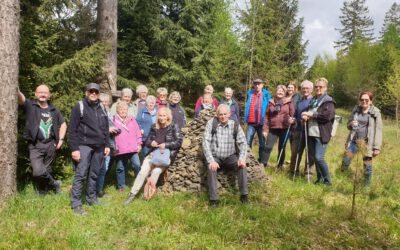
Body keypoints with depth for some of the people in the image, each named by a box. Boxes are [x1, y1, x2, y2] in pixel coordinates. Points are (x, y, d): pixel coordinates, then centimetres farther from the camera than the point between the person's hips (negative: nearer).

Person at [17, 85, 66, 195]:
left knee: (46, 170, 11)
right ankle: (54, 183, 10)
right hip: (35, 145, -3)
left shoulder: (54, 110, 10)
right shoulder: (30, 105, -1)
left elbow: (63, 124, 20)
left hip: (50, 145, 3)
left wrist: (61, 139, 9)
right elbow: (21, 98, -21)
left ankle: (41, 193, 29)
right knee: (38, 171, -16)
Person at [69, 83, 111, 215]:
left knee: (94, 174, 12)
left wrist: (107, 145, 12)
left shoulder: (101, 108, 14)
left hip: (99, 147, 6)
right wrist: (74, 148, -14)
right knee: (81, 175, -7)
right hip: (84, 146, -6)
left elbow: (106, 128, 20)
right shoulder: (79, 107, -4)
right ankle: (76, 203, -2)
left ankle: (91, 198, 24)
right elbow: (72, 129, -8)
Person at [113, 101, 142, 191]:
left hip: (133, 148, 1)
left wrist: (139, 143, 11)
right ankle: (121, 186, 20)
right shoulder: (114, 120, 3)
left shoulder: (132, 119, 12)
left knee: (137, 165, -5)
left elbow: (137, 132, 14)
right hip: (120, 149, -1)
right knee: (120, 168, 7)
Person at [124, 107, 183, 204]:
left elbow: (179, 141, -7)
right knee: (143, 171, -18)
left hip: (167, 154, -3)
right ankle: (132, 194, -11)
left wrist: (166, 145, -17)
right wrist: (151, 143, -7)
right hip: (154, 153, 4)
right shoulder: (154, 127, 12)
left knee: (156, 171, -28)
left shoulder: (173, 127, 0)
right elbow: (147, 141, 17)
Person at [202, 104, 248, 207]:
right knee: (211, 168, -32)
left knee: (242, 165, -26)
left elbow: (243, 143, -4)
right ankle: (213, 199, -27)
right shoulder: (211, 123, -6)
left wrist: (242, 158, -23)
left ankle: (244, 195, -15)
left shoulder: (235, 125, -1)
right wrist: (211, 160, -25)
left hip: (230, 157, 2)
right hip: (215, 157, -1)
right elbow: (206, 142, -13)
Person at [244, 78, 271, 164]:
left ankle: (262, 162, 16)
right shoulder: (250, 93, 8)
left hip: (261, 122, -1)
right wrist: (246, 119, 7)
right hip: (251, 122, 2)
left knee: (262, 143, 8)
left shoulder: (266, 95, 1)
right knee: (247, 142, 0)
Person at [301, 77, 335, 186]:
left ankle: (327, 180, 3)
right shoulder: (313, 100, 19)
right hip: (311, 133, 7)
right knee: (314, 157, 12)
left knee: (319, 157, -12)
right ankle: (320, 178, 26)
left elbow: (328, 115, -18)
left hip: (321, 134, -7)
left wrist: (311, 114, -16)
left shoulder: (328, 100, -3)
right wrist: (305, 116, 3)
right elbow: (308, 113, 28)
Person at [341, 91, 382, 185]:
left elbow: (378, 130, -7)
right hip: (354, 141, 3)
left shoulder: (375, 113, -6)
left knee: (367, 166, 6)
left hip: (367, 143, -3)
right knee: (345, 161, 0)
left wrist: (377, 147, -12)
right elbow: (348, 125, 13)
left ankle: (367, 185, 22)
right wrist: (351, 124, -13)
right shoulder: (356, 110, 4)